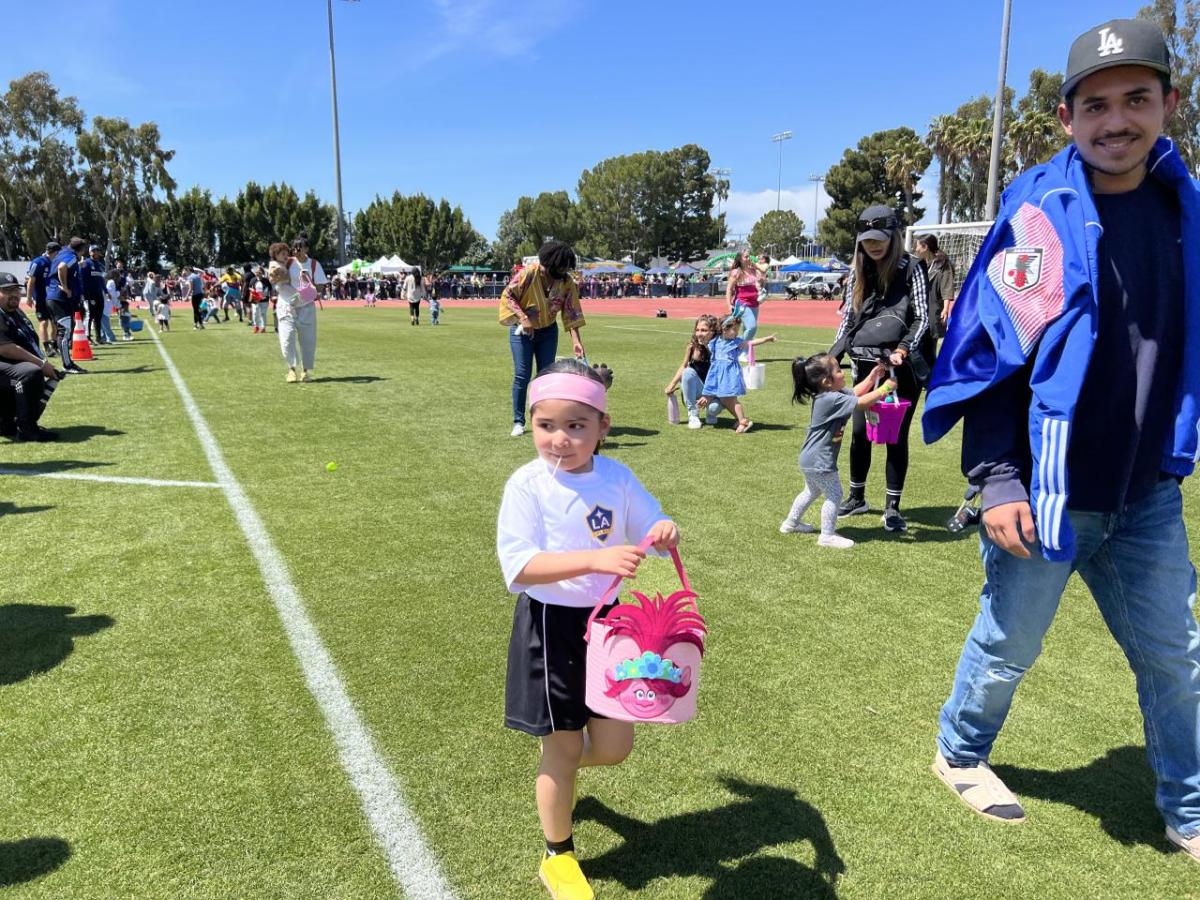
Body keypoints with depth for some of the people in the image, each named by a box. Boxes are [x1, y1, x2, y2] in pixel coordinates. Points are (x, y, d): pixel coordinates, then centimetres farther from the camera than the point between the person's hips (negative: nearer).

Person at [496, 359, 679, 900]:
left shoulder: (617, 477, -5)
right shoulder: (527, 485, -17)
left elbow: (652, 527, 7)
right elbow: (520, 567, -26)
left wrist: (666, 532, -19)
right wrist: (596, 559, -38)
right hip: (550, 626, -4)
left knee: (615, 745, 9)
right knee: (564, 748, 9)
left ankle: (557, 767, 44)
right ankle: (558, 856, 34)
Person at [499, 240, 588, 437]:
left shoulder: (567, 282, -12)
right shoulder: (528, 274, -22)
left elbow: (572, 312, -11)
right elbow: (507, 295, -15)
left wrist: (576, 340, -19)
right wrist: (522, 318, -26)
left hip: (548, 332, 3)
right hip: (522, 331, -3)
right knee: (521, 376, -6)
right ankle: (518, 422, 4)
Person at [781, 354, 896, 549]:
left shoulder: (831, 394, 5)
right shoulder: (832, 400, -25)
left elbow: (855, 393, 15)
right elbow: (861, 403, -26)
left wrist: (873, 375, 7)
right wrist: (885, 388, -17)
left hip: (811, 459, 10)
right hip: (820, 460, -10)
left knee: (812, 491, 27)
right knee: (834, 495, 1)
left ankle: (791, 523, 39)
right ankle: (827, 536, 9)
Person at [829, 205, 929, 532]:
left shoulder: (909, 270, -3)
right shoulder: (858, 274, 9)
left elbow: (922, 317, -6)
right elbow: (847, 319, 10)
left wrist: (902, 349, -21)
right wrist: (830, 359, 0)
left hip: (902, 367, -4)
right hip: (866, 366, 4)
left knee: (896, 436, 1)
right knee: (860, 432, 8)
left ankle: (892, 507, 10)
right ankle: (856, 497, 25)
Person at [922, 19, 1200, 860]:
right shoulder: (1038, 210, -12)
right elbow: (992, 352, -13)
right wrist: (998, 481, -17)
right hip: (1049, 490, -5)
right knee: (1007, 647, 12)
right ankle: (961, 752, 38)